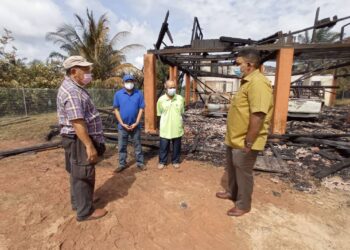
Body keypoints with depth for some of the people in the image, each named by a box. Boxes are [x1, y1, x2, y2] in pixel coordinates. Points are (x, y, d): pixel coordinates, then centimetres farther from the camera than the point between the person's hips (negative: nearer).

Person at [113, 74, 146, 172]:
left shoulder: (139, 94, -3)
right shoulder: (118, 94, -3)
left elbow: (141, 109, -2)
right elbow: (116, 109, -2)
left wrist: (136, 123, -9)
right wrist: (122, 123, -9)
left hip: (135, 125, 0)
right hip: (122, 125, 1)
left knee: (137, 145, 11)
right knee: (122, 146, 10)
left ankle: (140, 162, 24)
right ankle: (122, 164, 25)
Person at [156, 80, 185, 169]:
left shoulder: (180, 99, -4)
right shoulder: (161, 100, -7)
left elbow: (182, 113, 6)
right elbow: (159, 114, 3)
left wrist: (182, 125, 9)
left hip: (177, 128, 1)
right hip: (165, 128, -1)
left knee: (176, 146, 14)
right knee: (163, 146, 10)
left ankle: (175, 161, 34)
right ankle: (162, 161, 30)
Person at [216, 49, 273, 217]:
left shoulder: (258, 83, -21)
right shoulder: (247, 82, 13)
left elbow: (258, 115, -28)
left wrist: (248, 142, -24)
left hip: (244, 141, -10)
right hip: (234, 138, 10)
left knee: (243, 173, 7)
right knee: (232, 168, 23)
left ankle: (243, 205, 28)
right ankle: (232, 192, 44)